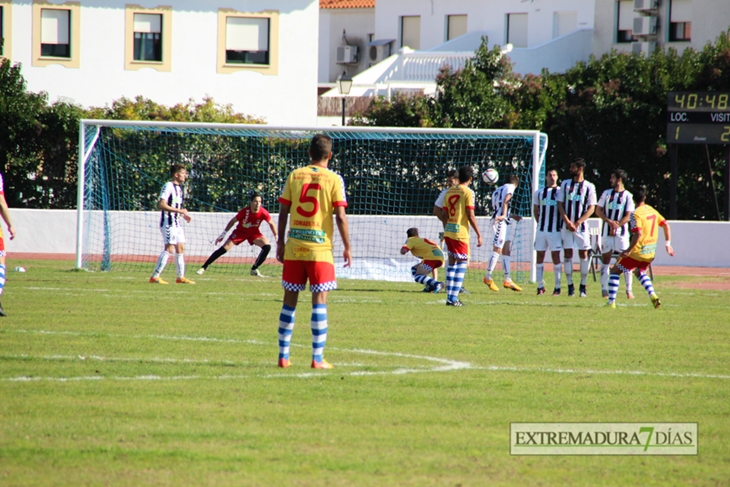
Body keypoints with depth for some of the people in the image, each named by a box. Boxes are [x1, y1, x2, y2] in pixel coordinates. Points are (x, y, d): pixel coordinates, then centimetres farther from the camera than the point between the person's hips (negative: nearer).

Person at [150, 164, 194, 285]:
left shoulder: (179, 187, 16)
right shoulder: (168, 186, -13)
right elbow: (161, 205, -22)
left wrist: (183, 215, 13)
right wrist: (179, 210, -23)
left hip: (177, 223, 10)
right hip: (168, 222, -10)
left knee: (180, 248, 10)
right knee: (169, 249, -13)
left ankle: (180, 277, 16)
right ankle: (155, 277, -11)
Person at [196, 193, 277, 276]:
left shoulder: (263, 213, -24)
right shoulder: (244, 212, -29)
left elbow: (271, 224, -6)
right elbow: (233, 221, -13)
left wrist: (276, 237, -5)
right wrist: (224, 233, -11)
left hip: (254, 233, 3)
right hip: (240, 232, -3)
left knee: (267, 247, -19)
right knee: (224, 249, -14)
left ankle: (254, 269, -3)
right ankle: (204, 267, -5)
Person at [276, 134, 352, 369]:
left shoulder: (294, 175, 5)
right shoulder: (334, 179, -3)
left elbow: (283, 212, 5)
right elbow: (340, 217, -8)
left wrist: (280, 243, 14)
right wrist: (347, 248, -1)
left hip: (293, 247, 3)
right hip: (320, 248, -3)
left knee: (290, 300, 9)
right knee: (319, 301, -1)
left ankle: (283, 356, 11)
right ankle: (317, 358, -4)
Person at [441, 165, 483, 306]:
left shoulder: (449, 192, 10)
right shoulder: (468, 192, -8)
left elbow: (444, 215, 12)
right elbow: (470, 216, -13)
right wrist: (479, 234, -8)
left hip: (448, 231, 6)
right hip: (461, 232, -6)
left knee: (452, 263, 13)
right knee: (462, 263, -2)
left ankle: (449, 297, 11)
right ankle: (454, 298, -9)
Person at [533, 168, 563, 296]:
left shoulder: (560, 192, 0)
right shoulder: (539, 193, 10)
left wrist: (563, 225, -3)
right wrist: (540, 223, 8)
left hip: (555, 230, -3)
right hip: (541, 230, 3)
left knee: (556, 256, -2)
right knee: (539, 256, 2)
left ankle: (557, 287, 2)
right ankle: (540, 286, 8)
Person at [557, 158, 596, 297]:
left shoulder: (589, 186, 1)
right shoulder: (565, 184, 8)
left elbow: (591, 208, -2)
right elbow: (560, 204, 6)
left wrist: (577, 223, -12)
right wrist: (567, 221, -8)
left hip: (581, 226, -2)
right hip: (566, 226, 2)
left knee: (584, 254, -2)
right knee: (567, 254, -1)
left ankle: (583, 286, 6)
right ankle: (570, 286, 4)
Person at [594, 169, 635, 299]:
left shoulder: (627, 196, 0)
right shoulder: (606, 193, 8)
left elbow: (628, 216, -5)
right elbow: (598, 211, 4)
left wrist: (617, 225, -17)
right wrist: (609, 221, -11)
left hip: (621, 232, -3)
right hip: (606, 232, 3)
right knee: (605, 259, 2)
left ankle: (629, 290, -1)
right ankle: (604, 289, 5)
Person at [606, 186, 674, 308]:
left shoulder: (636, 214, -15)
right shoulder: (652, 211, 6)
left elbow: (638, 234, -25)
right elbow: (666, 225, 10)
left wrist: (629, 250, -21)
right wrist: (667, 244, 15)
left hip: (637, 251, -7)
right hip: (651, 252, 7)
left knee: (615, 271, 8)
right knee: (639, 272, 32)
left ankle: (611, 302, 1)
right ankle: (653, 296, 12)